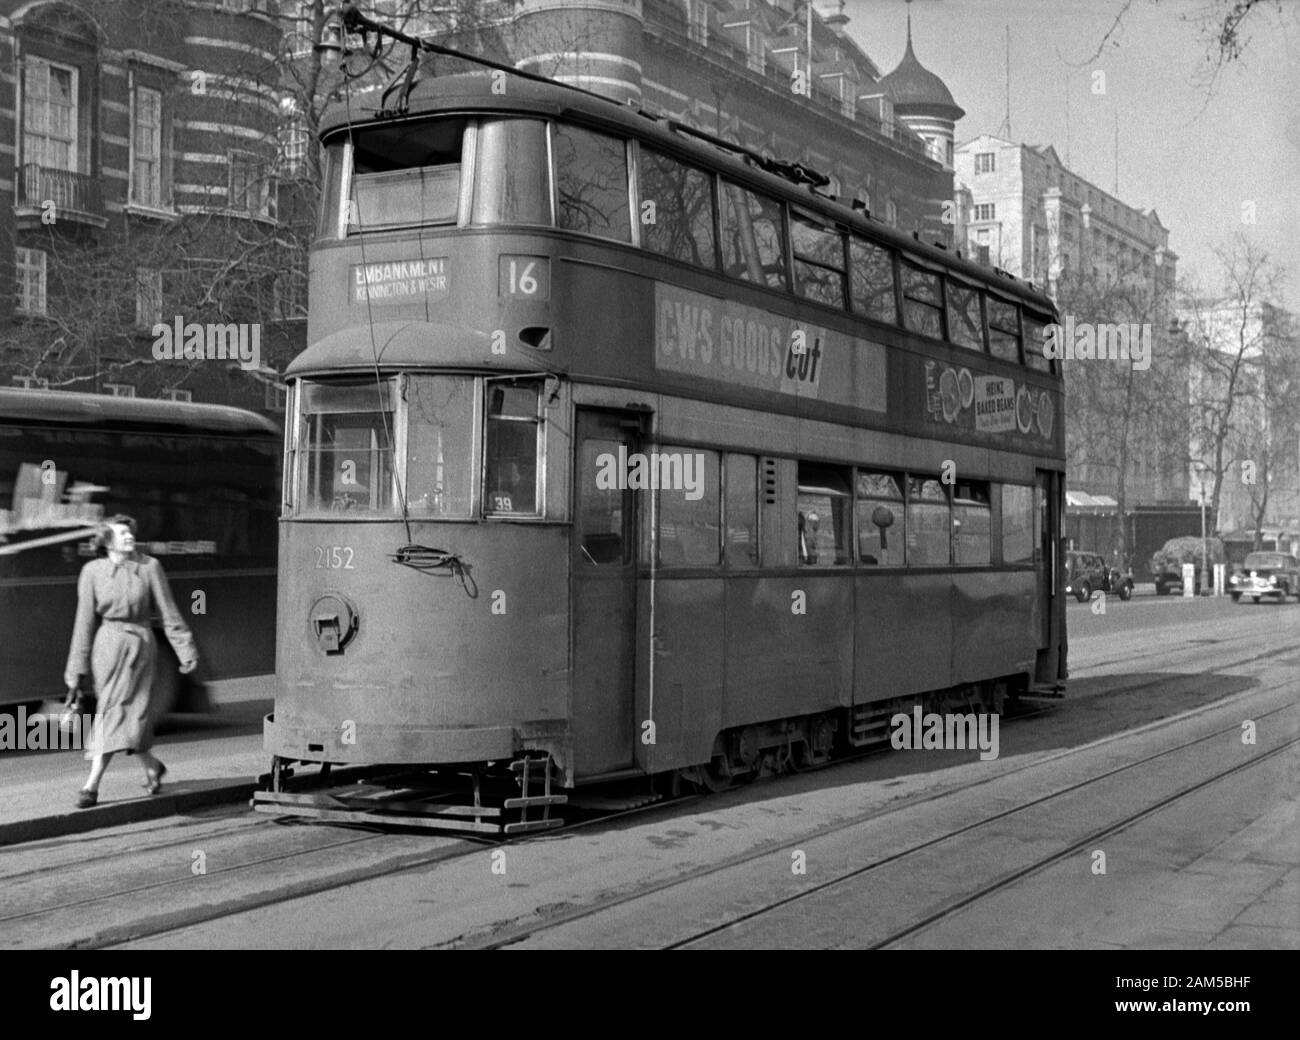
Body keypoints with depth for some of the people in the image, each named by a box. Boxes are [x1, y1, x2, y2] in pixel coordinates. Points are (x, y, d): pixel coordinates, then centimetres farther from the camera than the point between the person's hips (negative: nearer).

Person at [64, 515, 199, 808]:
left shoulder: (149, 567, -4)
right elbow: (84, 621, 2)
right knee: (119, 712, 8)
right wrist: (76, 668, 3)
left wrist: (186, 650, -1)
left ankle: (92, 786, -5)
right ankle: (151, 766, 32)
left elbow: (168, 612, 0)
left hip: (140, 644, -2)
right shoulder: (92, 571, -1)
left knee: (115, 711, -6)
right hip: (108, 644, 2)